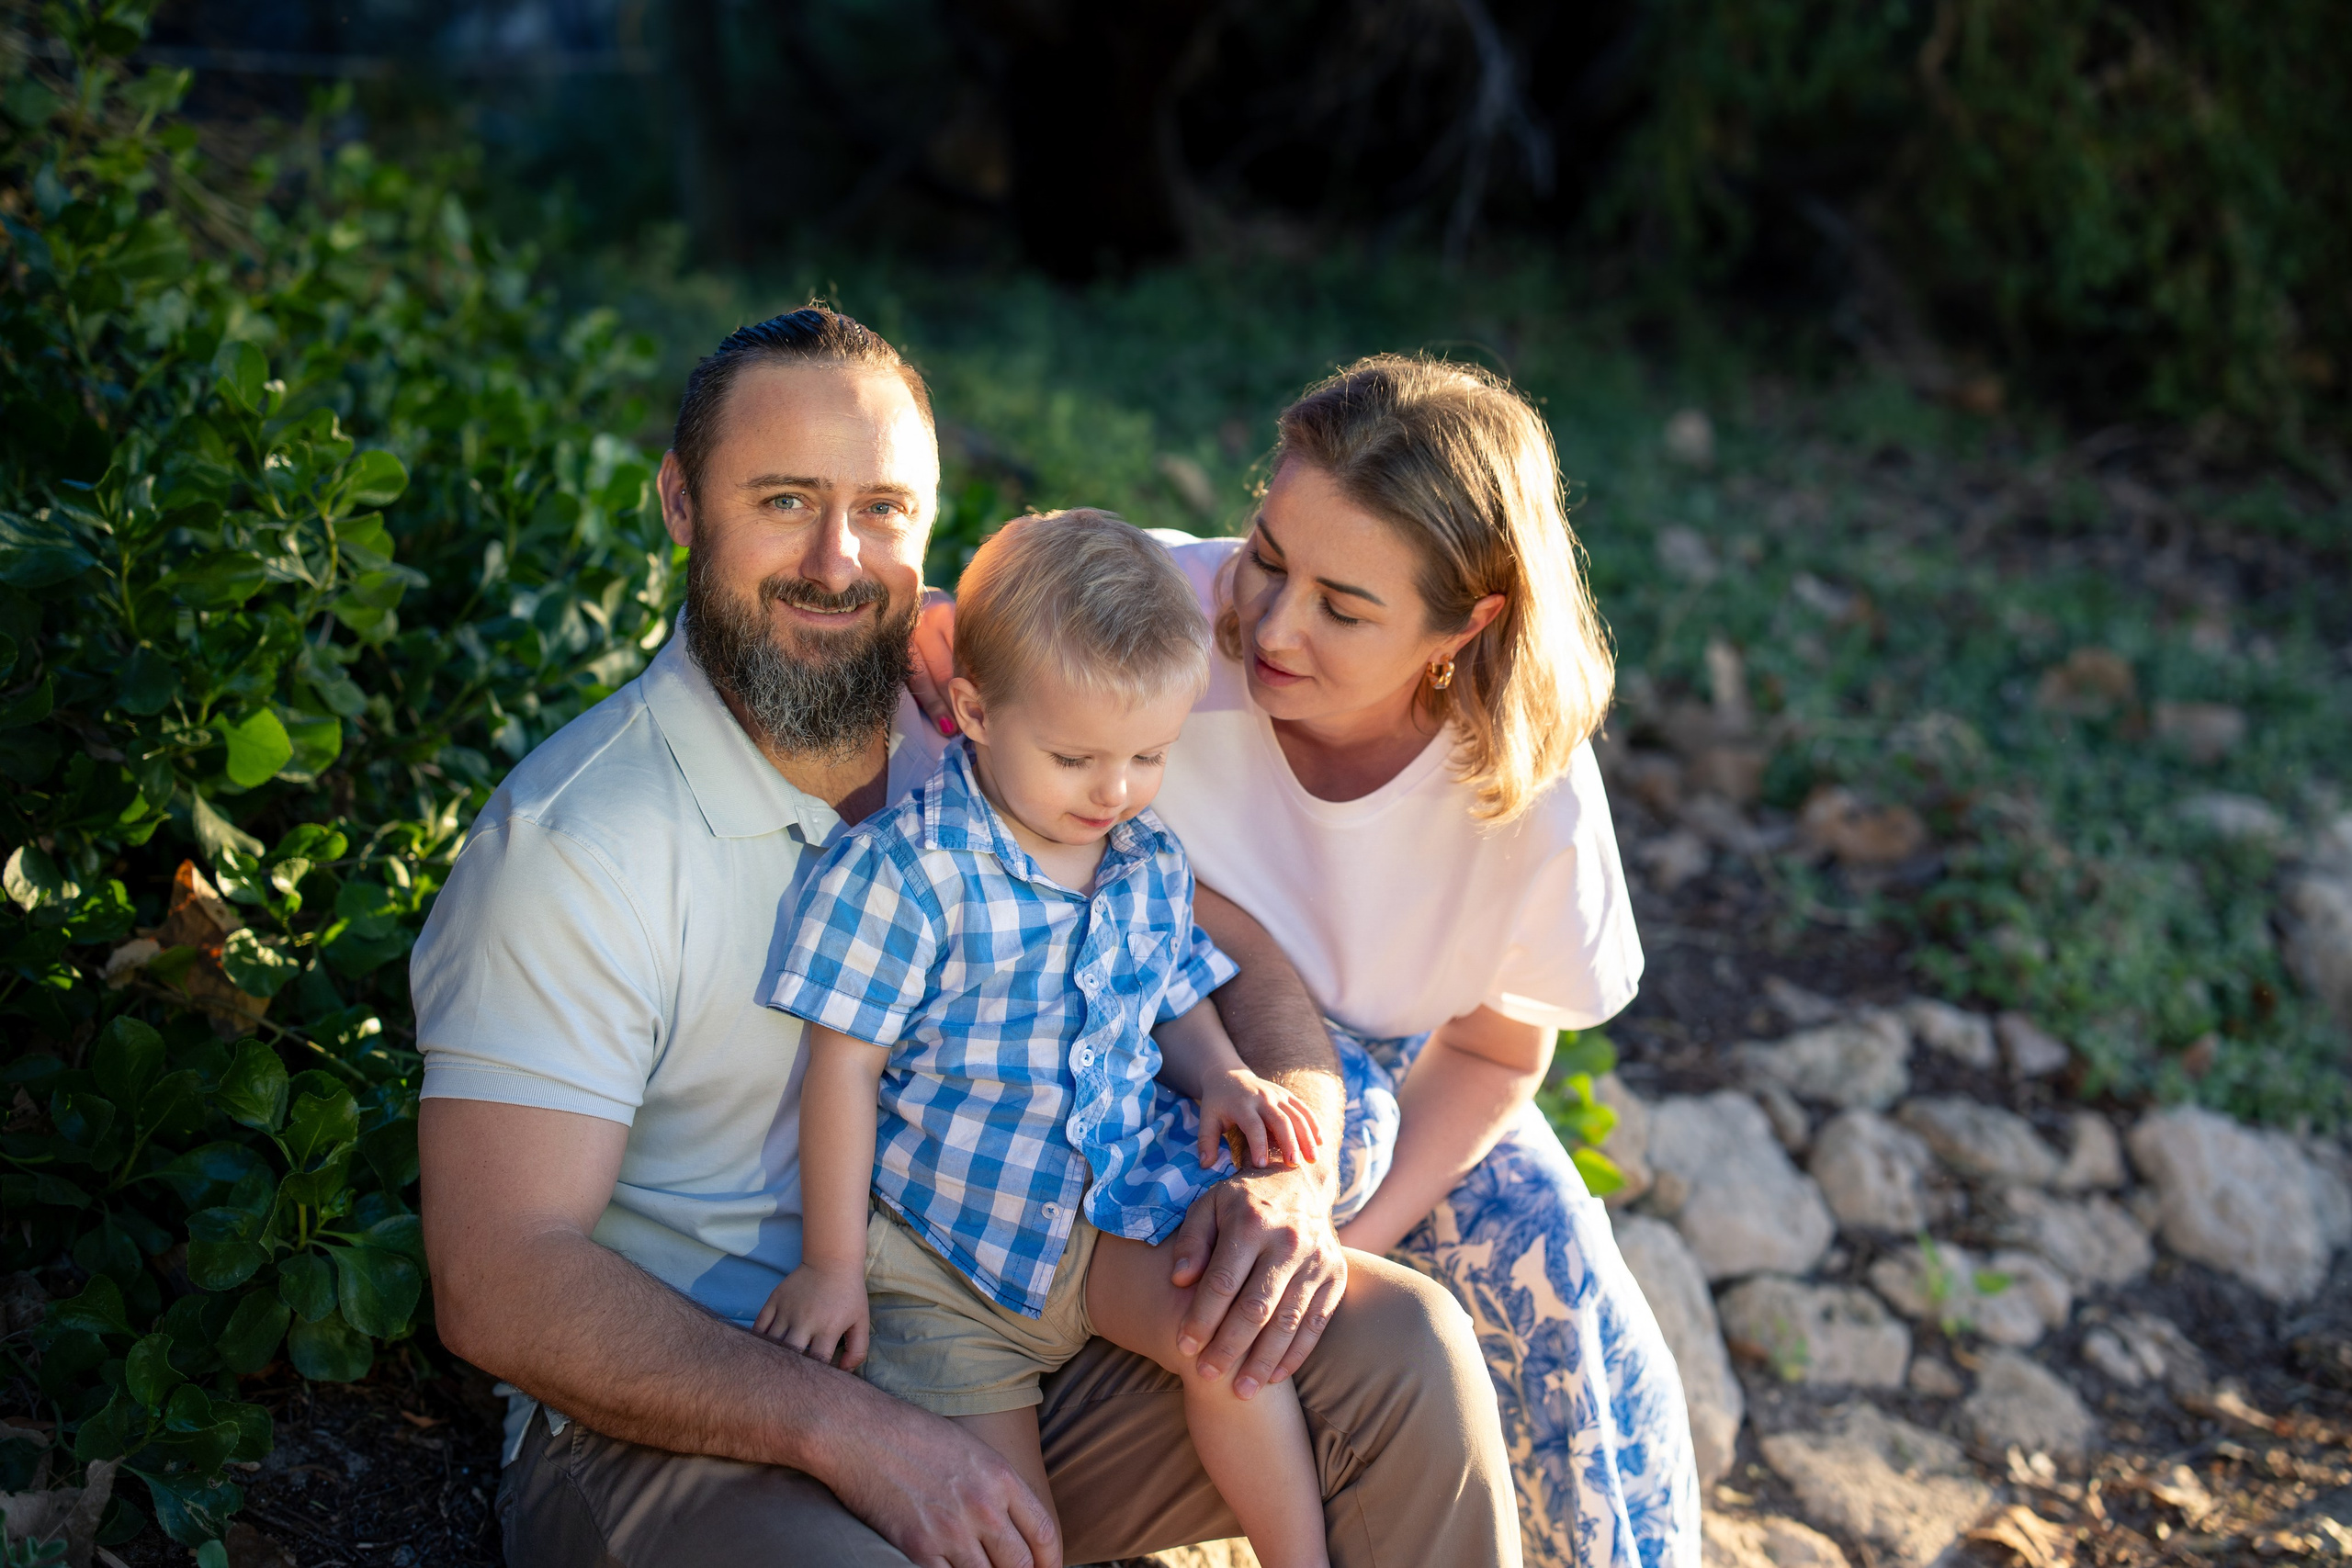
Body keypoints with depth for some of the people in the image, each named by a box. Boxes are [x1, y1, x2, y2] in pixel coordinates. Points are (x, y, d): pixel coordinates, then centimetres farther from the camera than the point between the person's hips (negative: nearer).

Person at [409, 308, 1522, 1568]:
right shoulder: (573, 843, -15)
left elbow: (1240, 960, 5)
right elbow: (500, 1285, -18)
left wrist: (1289, 1174, -18)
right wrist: (853, 1431, -28)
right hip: (696, 1411, -5)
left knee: (1400, 1347, -13)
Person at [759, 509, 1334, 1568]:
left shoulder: (1152, 865, 6)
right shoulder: (905, 871, -14)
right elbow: (844, 1067, -10)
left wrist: (1220, 1080, -2)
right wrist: (832, 1265, -7)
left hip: (1119, 1211, 4)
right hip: (946, 1244, -4)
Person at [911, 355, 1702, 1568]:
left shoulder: (1528, 786, -25)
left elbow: (1492, 1052, -10)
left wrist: (1347, 1236, -23)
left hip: (1388, 1064, 2)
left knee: (1564, 1291, -17)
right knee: (1330, 1102, -31)